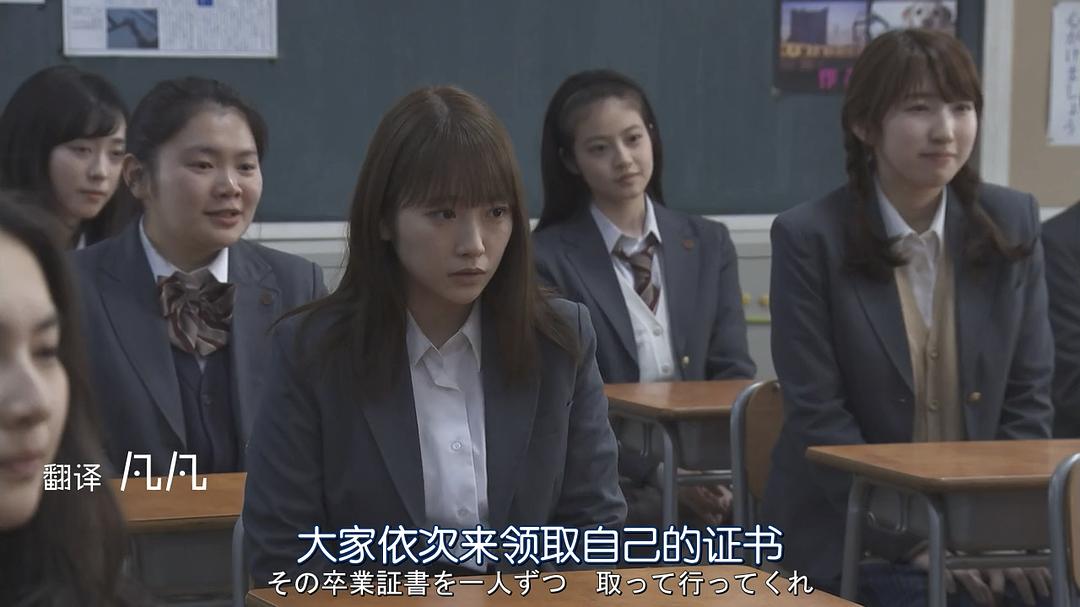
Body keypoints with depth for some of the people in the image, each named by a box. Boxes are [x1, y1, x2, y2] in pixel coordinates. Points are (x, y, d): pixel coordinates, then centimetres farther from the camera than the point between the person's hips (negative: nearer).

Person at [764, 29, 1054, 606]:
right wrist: (916, 538, -17)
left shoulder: (1013, 223, 3)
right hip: (850, 533, -3)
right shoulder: (809, 237, -7)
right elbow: (819, 414, -10)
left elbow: (1028, 395, 5)